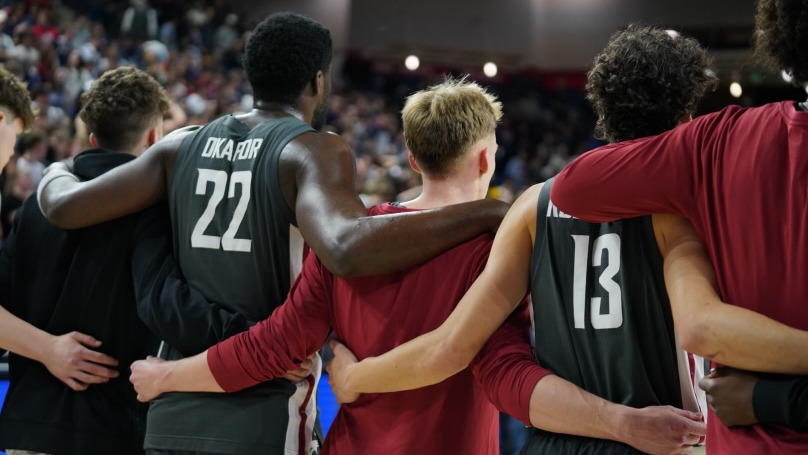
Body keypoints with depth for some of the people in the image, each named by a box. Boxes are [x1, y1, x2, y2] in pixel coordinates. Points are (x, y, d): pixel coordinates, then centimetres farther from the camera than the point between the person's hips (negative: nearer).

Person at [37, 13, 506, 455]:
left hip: (172, 417, 6)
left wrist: (56, 173, 33)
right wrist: (487, 211, -24)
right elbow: (349, 248, -29)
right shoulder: (316, 151, -9)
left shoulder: (183, 146, 8)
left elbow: (65, 207, 9)